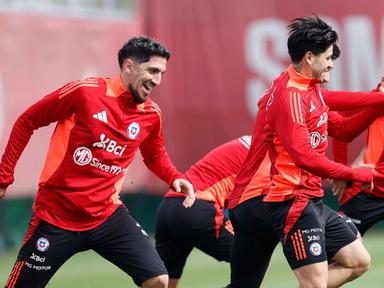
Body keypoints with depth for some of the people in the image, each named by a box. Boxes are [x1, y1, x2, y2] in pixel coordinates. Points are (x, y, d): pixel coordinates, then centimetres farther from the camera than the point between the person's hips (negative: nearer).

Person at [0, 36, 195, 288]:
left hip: (107, 215, 4)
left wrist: (175, 178, 1)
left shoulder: (152, 114, 1)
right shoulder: (85, 92, -14)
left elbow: (155, 155, 23)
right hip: (56, 216, -4)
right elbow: (26, 122, -3)